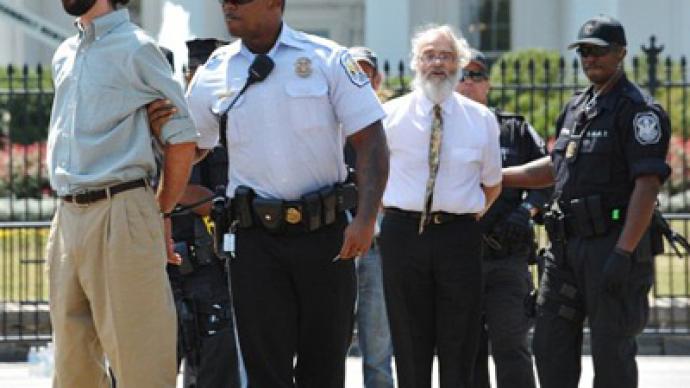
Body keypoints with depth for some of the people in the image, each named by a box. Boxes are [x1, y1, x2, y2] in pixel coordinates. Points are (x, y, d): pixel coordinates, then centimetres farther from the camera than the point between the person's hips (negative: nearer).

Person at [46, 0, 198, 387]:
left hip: (120, 215, -7)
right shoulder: (64, 55, 17)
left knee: (136, 355, -7)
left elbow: (183, 138, -5)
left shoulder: (135, 48, -5)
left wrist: (162, 211, -2)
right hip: (68, 218, 7)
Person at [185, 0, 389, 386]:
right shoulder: (213, 74, 5)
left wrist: (366, 219, -14)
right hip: (257, 238, 1)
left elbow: (372, 141, -5)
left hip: (325, 234, -1)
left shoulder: (328, 60, -2)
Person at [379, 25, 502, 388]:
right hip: (403, 233, 0)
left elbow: (492, 184, 15)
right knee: (410, 344, 3)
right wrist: (396, 214, 8)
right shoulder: (390, 115, 3)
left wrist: (467, 215, 9)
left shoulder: (481, 119, 6)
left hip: (459, 236, 1)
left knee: (459, 344, 1)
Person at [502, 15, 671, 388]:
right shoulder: (577, 107, 17)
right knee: (550, 345, 10)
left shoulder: (638, 110, -9)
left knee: (611, 351, -5)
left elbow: (647, 185, -17)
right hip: (567, 245, 8)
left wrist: (624, 252, -23)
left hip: (613, 243, -8)